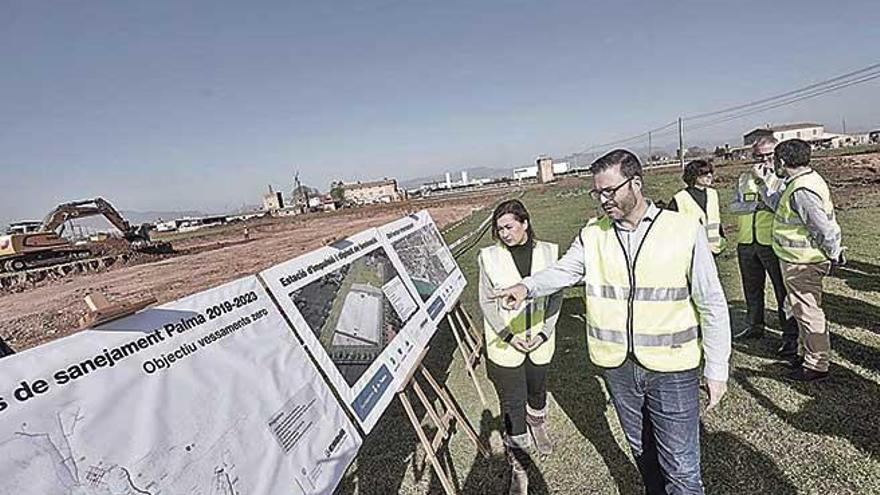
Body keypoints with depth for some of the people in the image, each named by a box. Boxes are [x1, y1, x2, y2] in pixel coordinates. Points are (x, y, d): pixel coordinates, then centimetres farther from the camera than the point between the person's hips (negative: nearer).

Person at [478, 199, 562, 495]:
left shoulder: (548, 252, -4)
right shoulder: (490, 257, -9)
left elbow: (556, 296, 0)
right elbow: (486, 302, -5)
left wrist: (544, 332, -9)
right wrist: (509, 335, -13)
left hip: (540, 341, 2)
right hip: (505, 344, -2)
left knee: (537, 391, 23)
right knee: (513, 404, 3)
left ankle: (537, 425, 56)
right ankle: (518, 468, 23)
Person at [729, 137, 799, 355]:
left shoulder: (783, 178, -2)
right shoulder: (744, 179, 12)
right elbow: (734, 206, 4)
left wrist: (763, 182, -16)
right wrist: (756, 204, -11)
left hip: (772, 243, -5)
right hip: (746, 243, 5)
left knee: (783, 290, -1)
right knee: (752, 288, 18)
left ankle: (790, 335, 8)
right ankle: (754, 326, 34)